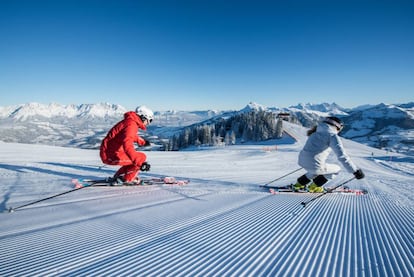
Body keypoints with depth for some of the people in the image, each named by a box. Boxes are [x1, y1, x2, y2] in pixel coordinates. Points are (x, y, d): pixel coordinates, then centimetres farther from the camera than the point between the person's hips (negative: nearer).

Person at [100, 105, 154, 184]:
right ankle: (126, 179, -1)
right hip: (111, 156, -10)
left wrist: (142, 142, 52)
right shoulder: (131, 125, -19)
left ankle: (119, 175, 23)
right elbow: (127, 145, -34)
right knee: (142, 157, -12)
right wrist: (140, 162, -40)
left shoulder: (130, 121, 13)